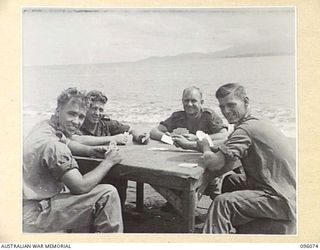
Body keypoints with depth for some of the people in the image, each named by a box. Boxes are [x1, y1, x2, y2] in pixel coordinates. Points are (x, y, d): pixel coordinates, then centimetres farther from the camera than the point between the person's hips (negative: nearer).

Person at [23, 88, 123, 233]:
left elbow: (67, 142, 27)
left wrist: (89, 150, 8)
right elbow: (82, 187, -24)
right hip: (35, 216, -11)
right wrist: (108, 162, -12)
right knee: (108, 195, -17)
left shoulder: (45, 127, 4)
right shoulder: (52, 144, -26)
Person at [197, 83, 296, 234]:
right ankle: (230, 229, 33)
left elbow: (214, 163, -25)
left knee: (222, 202, -20)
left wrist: (206, 149, -4)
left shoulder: (246, 129, -19)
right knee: (230, 181, 20)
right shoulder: (257, 123, 11)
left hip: (282, 202, -10)